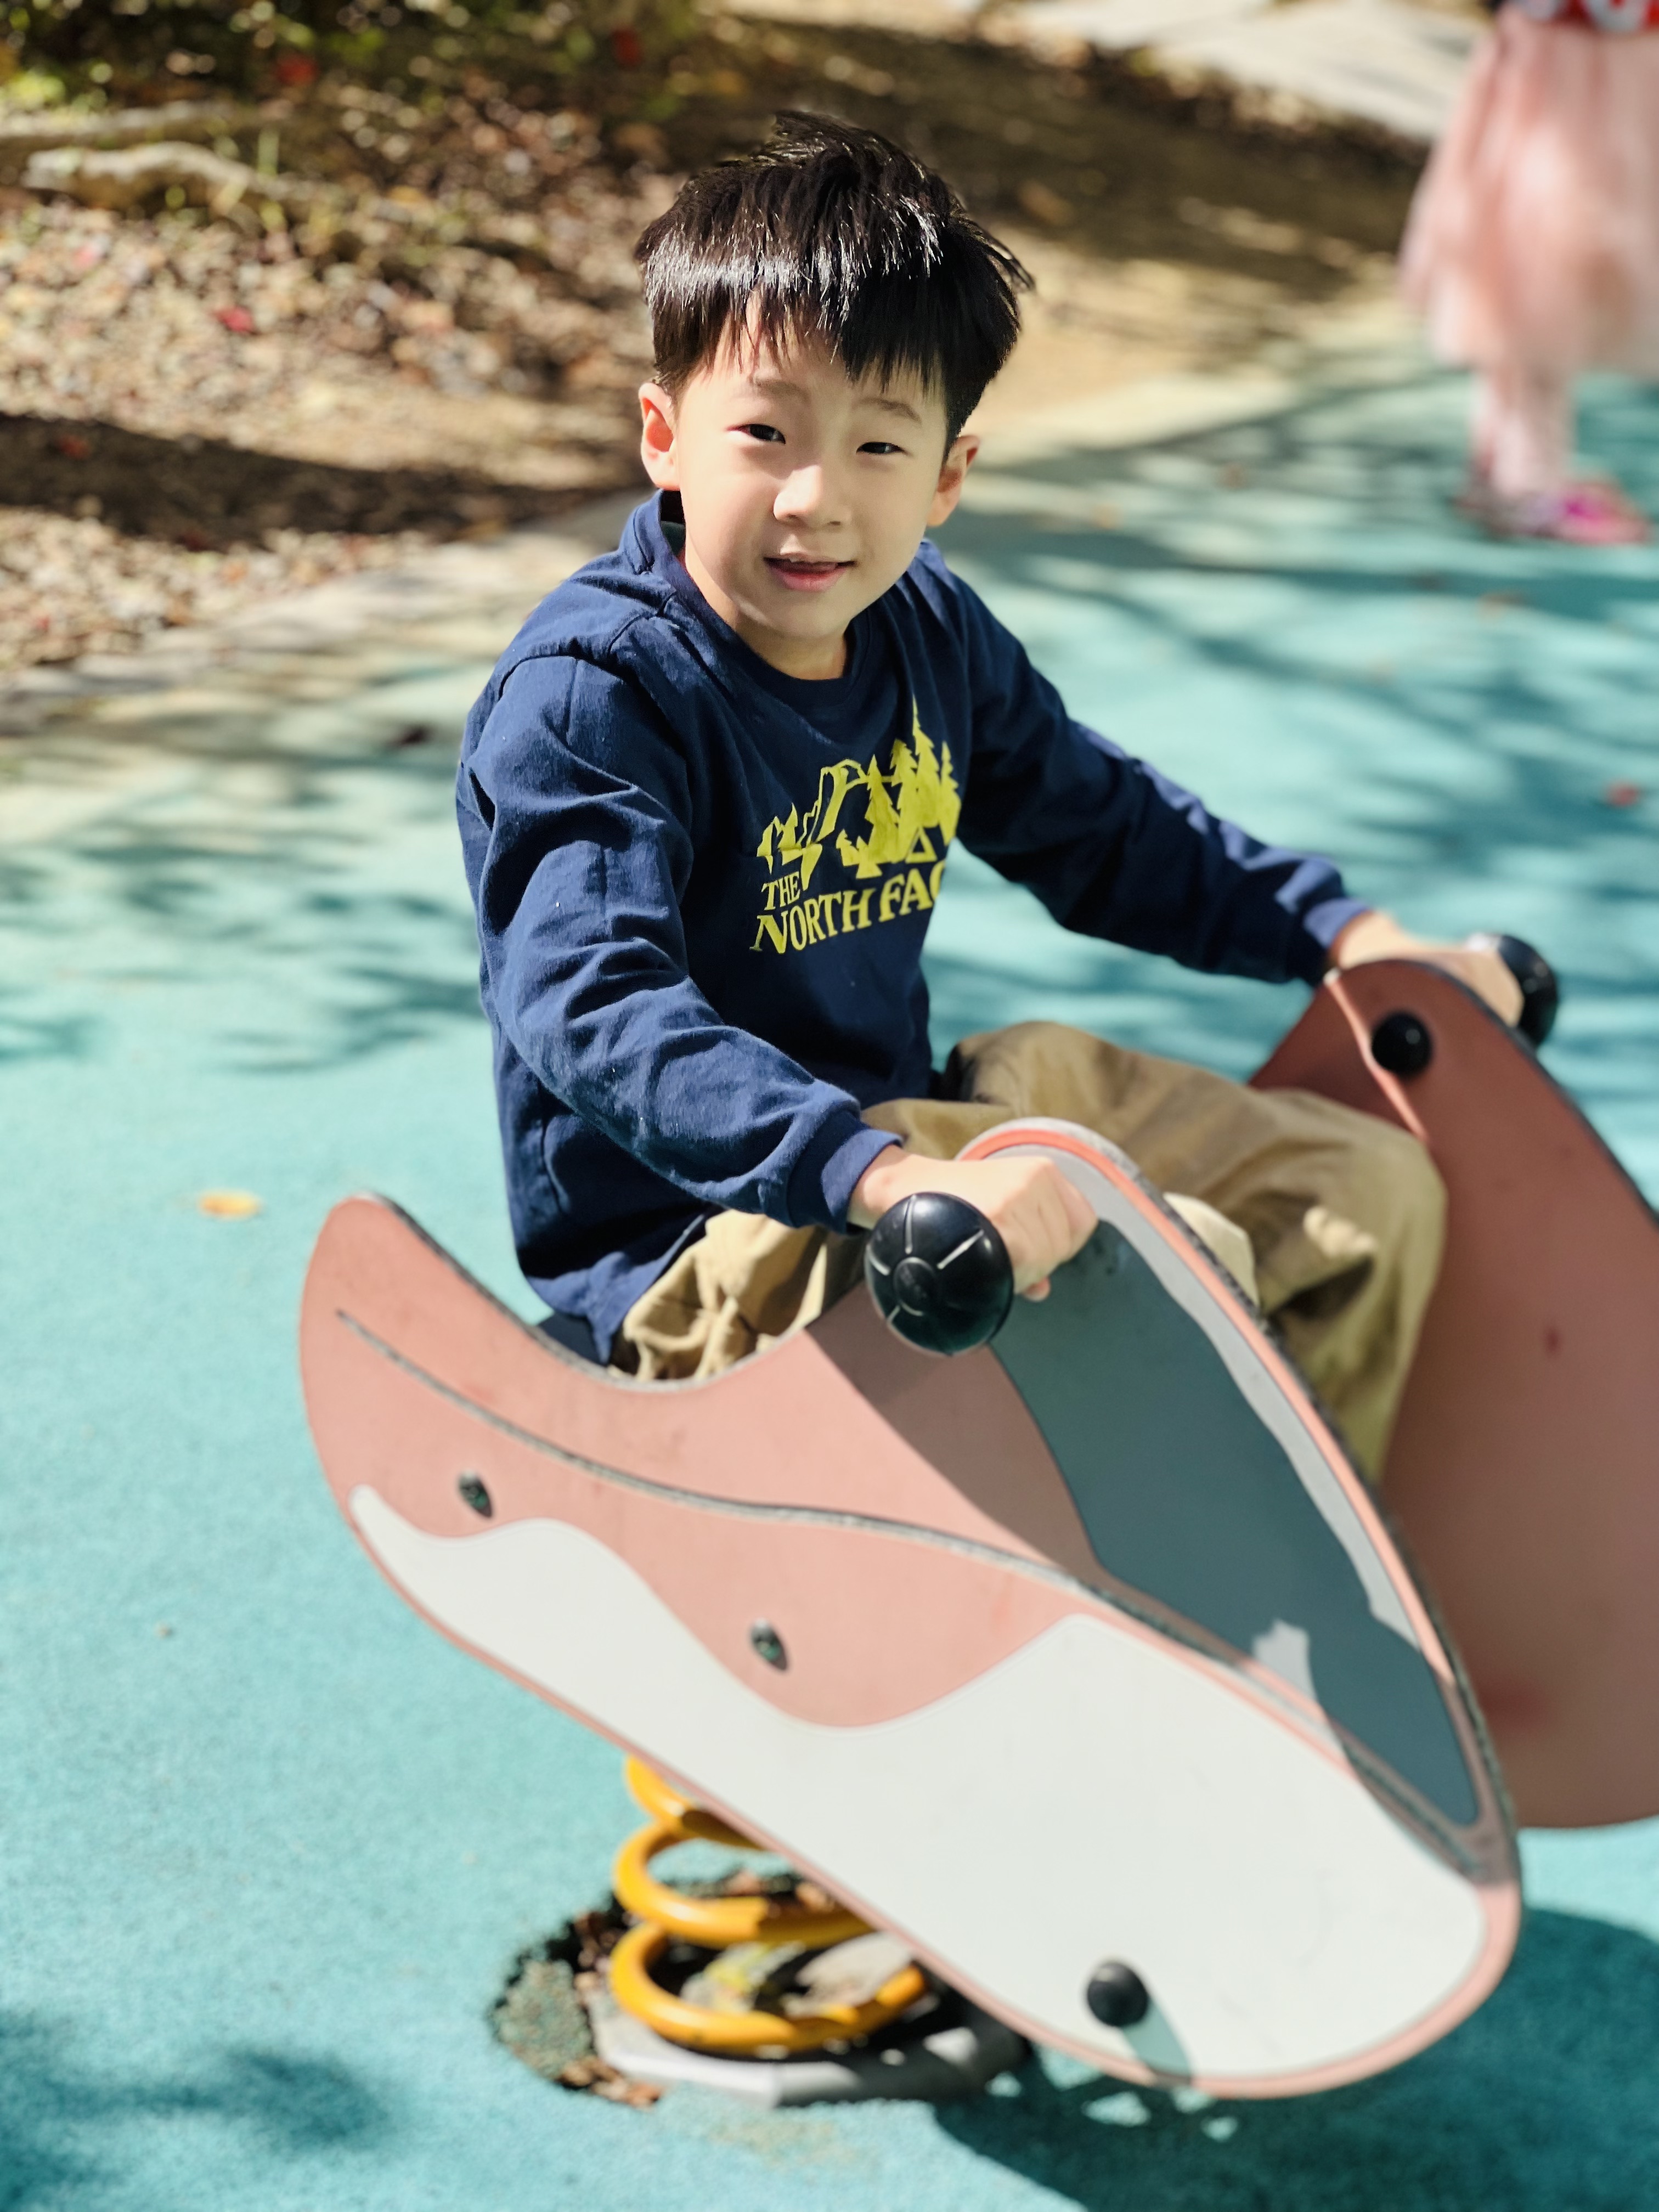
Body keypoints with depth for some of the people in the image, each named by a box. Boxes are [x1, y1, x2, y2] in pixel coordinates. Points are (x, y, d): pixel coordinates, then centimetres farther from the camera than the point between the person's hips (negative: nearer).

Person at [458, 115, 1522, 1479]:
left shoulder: (932, 635, 4)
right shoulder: (583, 698, -21)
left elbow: (1101, 824, 23)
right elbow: (599, 1009, -35)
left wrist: (1345, 934, 15)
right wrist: (893, 1179, -47)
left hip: (899, 1140, 9)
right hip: (689, 1254, -9)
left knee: (1376, 1192, 11)